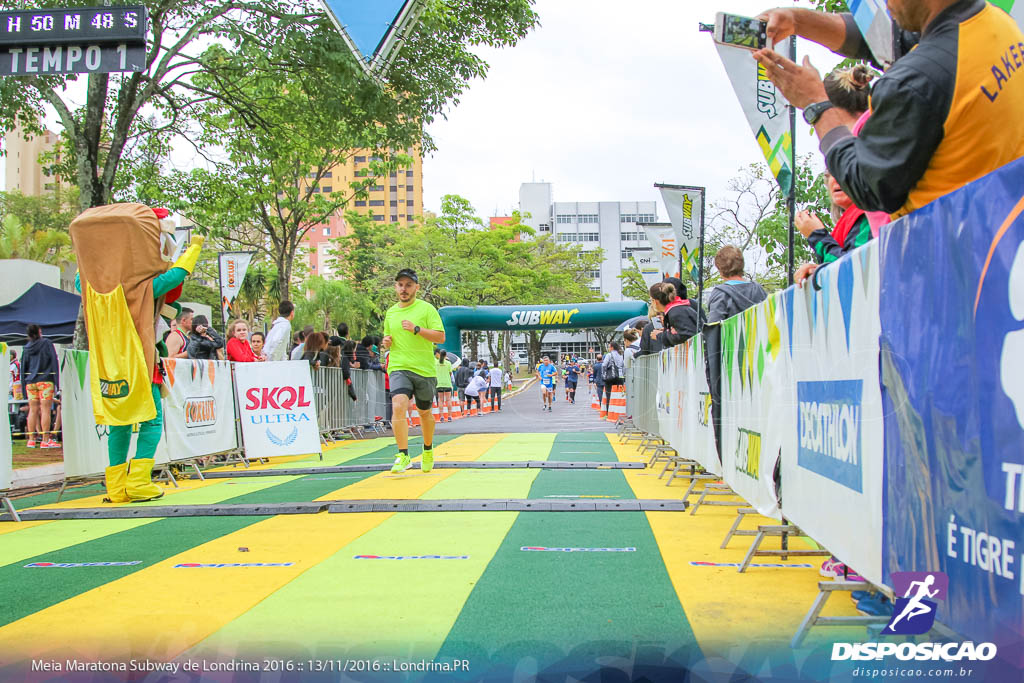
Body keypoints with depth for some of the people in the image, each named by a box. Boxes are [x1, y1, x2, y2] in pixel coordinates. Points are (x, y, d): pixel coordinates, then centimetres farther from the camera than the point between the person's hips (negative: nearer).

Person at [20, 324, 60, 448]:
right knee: (45, 410, -5)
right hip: (45, 380, -4)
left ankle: (31, 439, 9)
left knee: (33, 410, 8)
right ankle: (45, 440, -8)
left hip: (30, 381, 4)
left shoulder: (27, 348, 10)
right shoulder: (47, 343, -1)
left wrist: (24, 387, 18)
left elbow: (23, 367, 13)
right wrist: (58, 382, -7)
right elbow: (54, 362, -6)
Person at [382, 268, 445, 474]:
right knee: (399, 406, -22)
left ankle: (428, 450, 38)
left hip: (425, 370, -2)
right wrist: (387, 341, 4)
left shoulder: (426, 309, -1)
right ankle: (403, 455, -21)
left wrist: (416, 329, -20)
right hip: (399, 368, 2)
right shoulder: (390, 312, 13)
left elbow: (440, 337, -9)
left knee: (425, 412, 13)